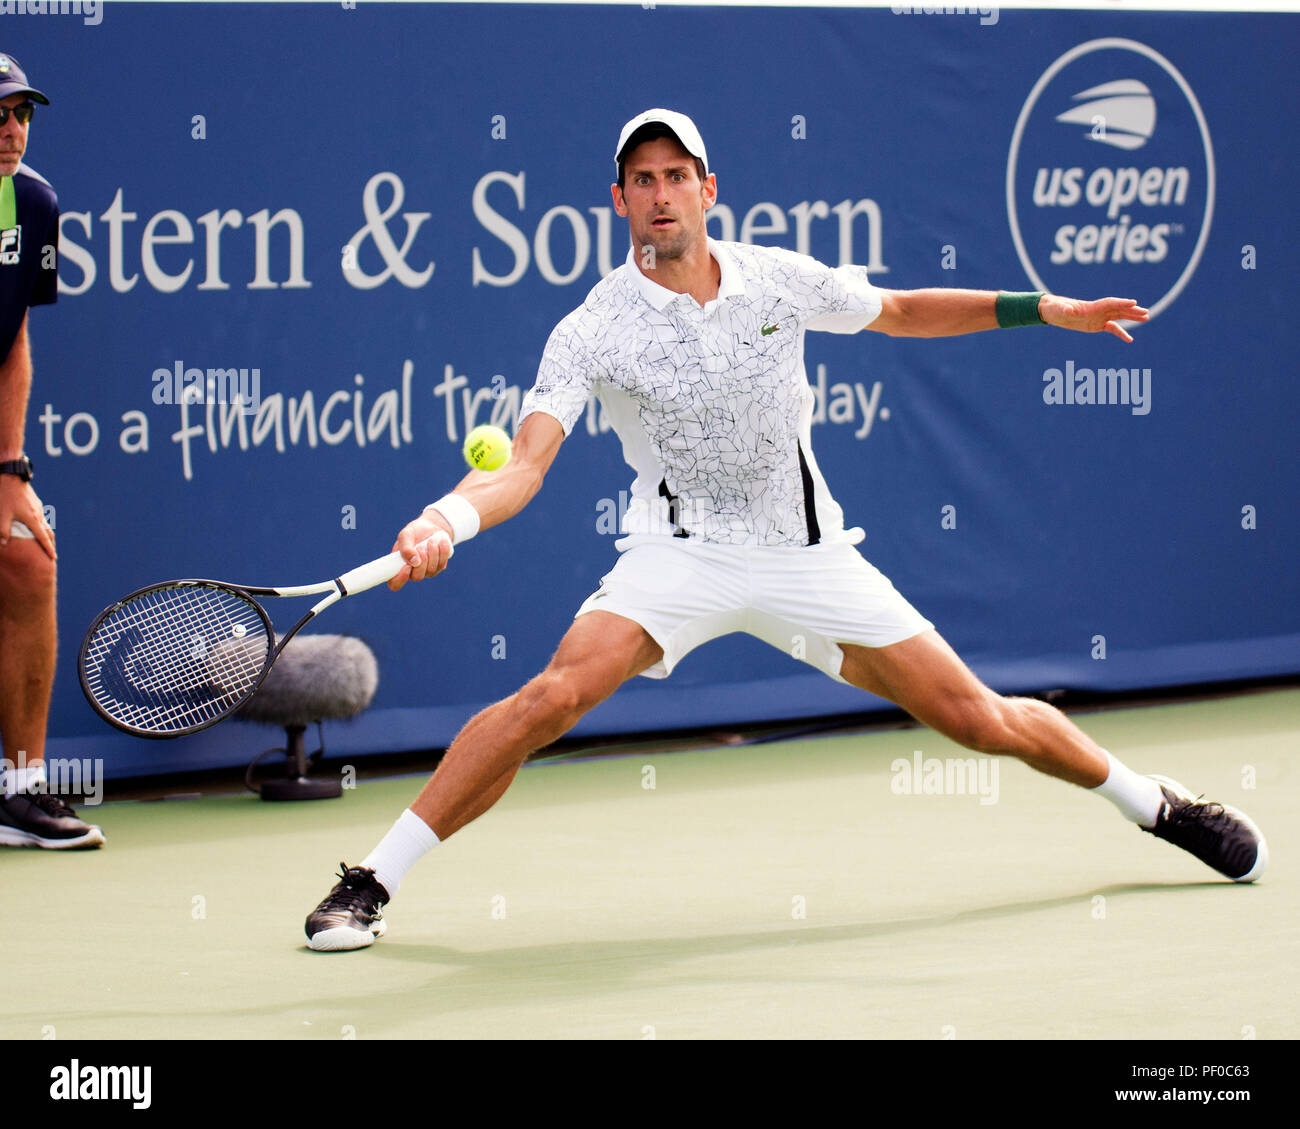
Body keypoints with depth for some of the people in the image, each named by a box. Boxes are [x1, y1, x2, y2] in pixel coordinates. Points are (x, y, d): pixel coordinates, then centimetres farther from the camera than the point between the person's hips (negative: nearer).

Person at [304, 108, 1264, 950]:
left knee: (980, 720, 1)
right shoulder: (592, 333, -12)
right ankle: (373, 884, -20)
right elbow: (524, 467, -21)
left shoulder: (780, 279, -3)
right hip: (681, 557, -2)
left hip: (809, 556, 2)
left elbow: (901, 312, 15)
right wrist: (448, 517, -42)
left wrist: (1042, 309, 9)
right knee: (555, 695, -27)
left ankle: (1158, 805, 27)